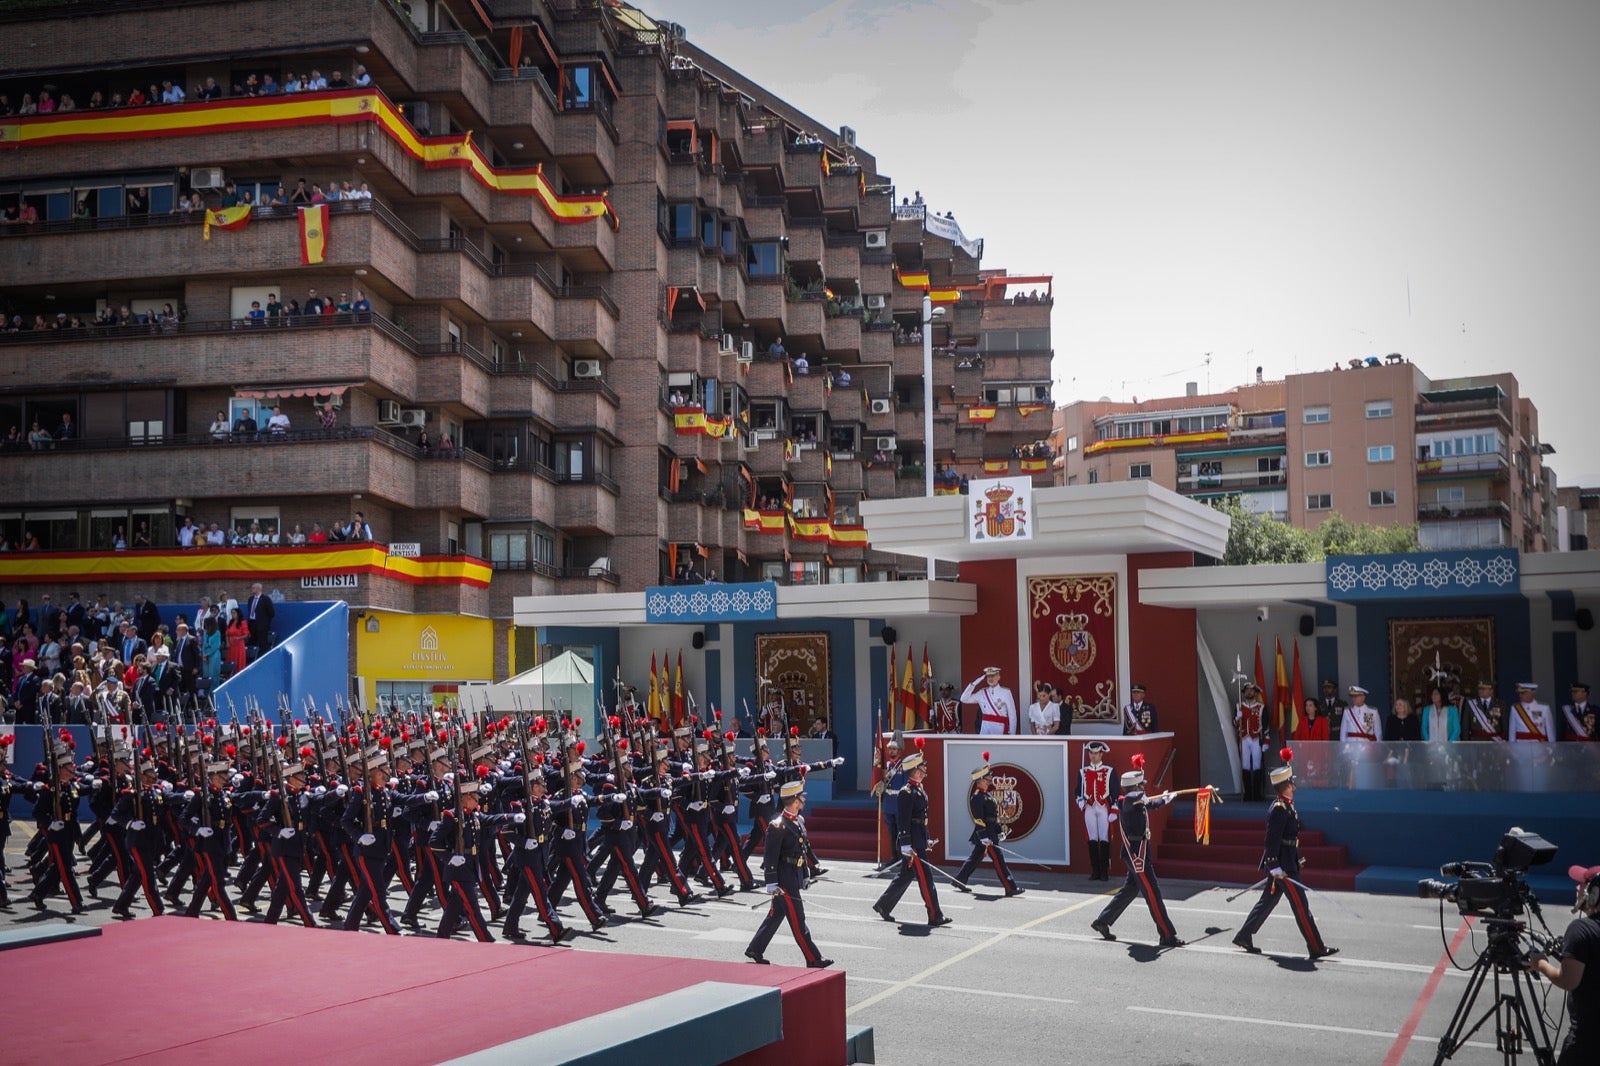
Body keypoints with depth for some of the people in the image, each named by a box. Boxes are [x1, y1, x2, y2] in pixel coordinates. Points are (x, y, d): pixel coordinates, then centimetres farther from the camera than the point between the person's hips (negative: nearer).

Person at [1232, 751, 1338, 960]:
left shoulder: (1286, 806, 13)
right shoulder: (1279, 809, -18)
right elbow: (1272, 839, -22)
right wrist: (1275, 867, -23)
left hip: (1286, 862, 10)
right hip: (1283, 865, -10)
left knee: (1267, 901, 15)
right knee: (1300, 906, -5)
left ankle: (1244, 936, 21)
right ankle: (1316, 948, 0)